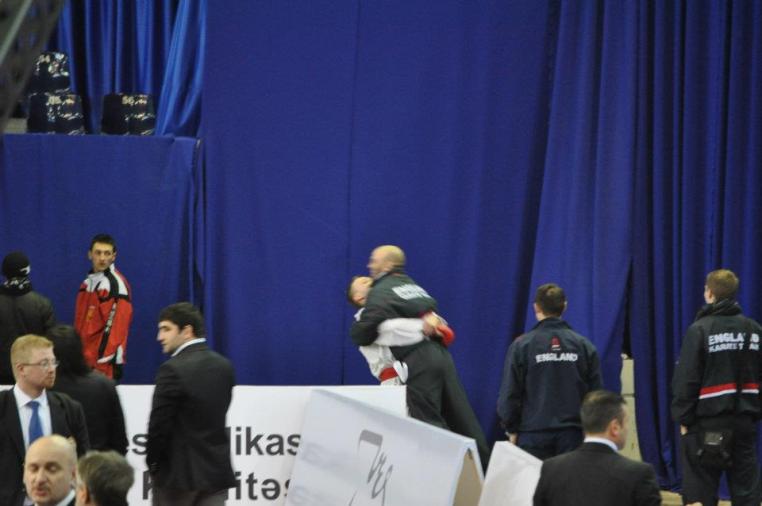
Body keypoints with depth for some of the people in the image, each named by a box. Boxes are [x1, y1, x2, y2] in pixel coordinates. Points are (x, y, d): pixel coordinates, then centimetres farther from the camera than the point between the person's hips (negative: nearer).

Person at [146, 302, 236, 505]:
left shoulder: (173, 369, -16)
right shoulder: (224, 366, 7)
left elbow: (159, 425, -14)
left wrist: (153, 463, 0)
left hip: (178, 471, -5)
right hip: (217, 470, 5)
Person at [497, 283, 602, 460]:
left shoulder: (521, 345, -4)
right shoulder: (584, 346, 2)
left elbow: (509, 394, -3)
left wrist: (512, 429, 8)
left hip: (533, 434, -2)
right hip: (572, 435, 2)